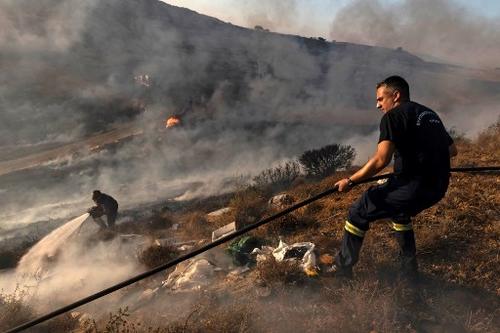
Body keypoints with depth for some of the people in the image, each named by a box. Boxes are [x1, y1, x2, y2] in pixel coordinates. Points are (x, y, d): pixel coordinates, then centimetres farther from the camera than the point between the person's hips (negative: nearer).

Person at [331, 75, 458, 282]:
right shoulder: (429, 114, 18)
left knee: (358, 213, 6)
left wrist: (350, 182, -10)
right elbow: (452, 150, 25)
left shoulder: (393, 116, -7)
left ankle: (342, 270, 16)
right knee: (399, 211, 33)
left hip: (414, 187, -8)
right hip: (438, 187, 9)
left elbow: (381, 160, -18)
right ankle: (409, 273, 37)